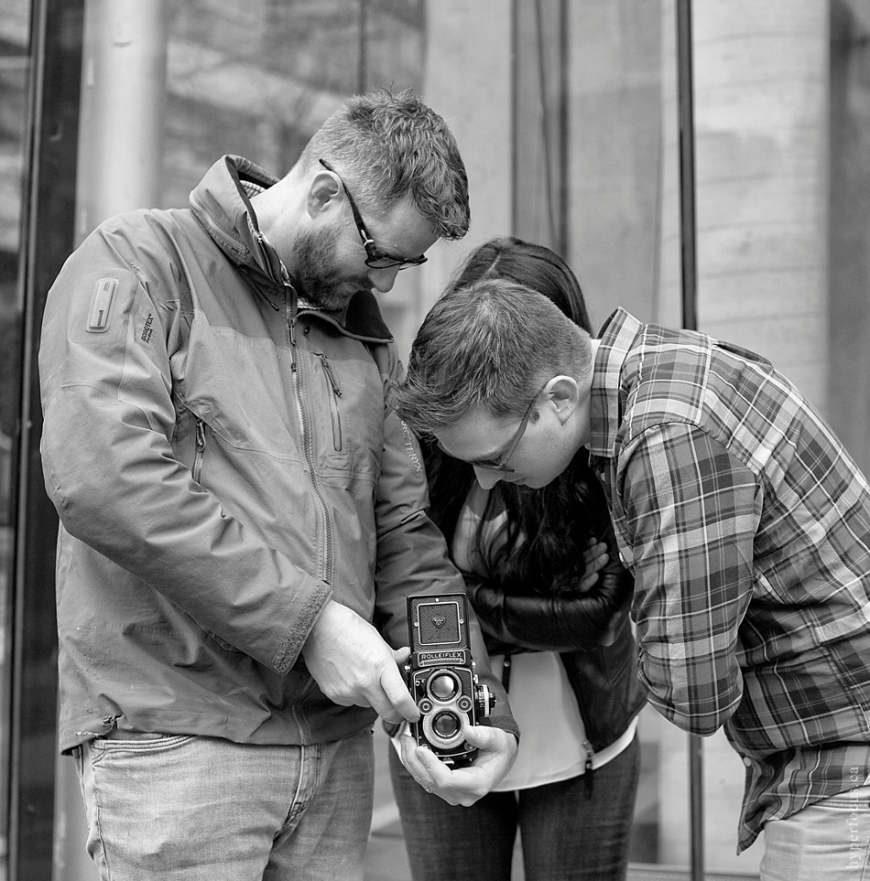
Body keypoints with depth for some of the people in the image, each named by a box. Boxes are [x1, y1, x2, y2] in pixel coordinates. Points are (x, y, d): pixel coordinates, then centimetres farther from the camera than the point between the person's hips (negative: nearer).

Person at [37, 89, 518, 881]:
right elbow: (106, 477, -19)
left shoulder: (362, 331, 16)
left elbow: (406, 532, 13)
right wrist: (306, 621, -18)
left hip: (337, 745, 6)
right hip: (177, 734, -6)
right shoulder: (140, 263, -4)